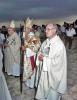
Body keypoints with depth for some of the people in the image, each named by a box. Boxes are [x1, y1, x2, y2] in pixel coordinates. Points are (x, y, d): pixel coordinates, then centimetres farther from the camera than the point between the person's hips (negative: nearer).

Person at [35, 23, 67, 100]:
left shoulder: (59, 44, -20)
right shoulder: (45, 42, 3)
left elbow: (57, 62, -22)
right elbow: (39, 53, 11)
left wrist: (44, 59, -17)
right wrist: (40, 56, -12)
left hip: (52, 73, -6)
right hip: (43, 71, 6)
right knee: (42, 89, 22)